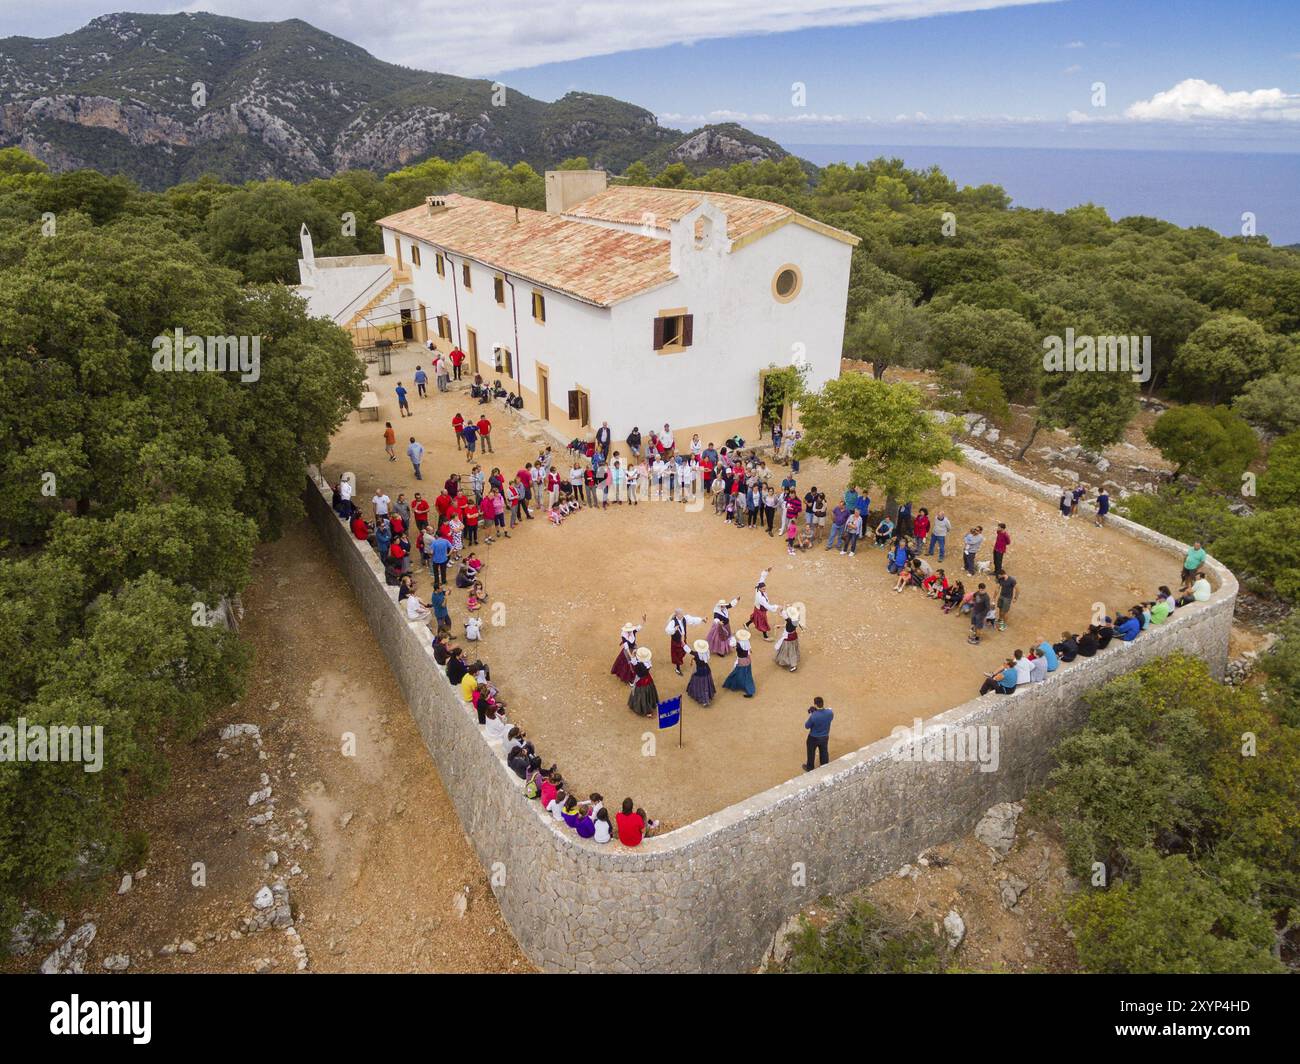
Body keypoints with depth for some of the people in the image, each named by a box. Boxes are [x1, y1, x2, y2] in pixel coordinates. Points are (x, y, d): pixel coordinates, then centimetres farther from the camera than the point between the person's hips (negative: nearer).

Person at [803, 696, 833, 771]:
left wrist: (810, 715, -11)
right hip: (825, 737, 4)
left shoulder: (813, 716, -35)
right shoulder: (830, 713, -22)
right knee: (824, 753, 26)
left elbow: (807, 726, -17)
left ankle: (810, 768, 42)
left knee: (811, 753, 22)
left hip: (813, 738, -4)